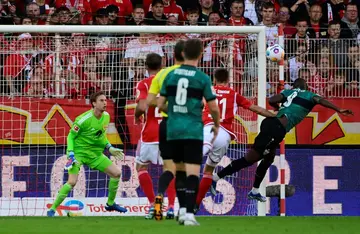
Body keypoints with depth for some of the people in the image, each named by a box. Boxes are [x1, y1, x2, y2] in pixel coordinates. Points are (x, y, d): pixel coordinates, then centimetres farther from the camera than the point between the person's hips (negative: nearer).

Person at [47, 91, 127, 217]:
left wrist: (110, 148, 8)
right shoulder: (84, 119, -21)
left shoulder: (106, 117, 0)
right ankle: (52, 209, -11)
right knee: (72, 182, -24)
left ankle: (110, 204, 21)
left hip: (95, 153, 7)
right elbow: (71, 136, -11)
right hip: (79, 152, -7)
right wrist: (71, 155, -20)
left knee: (116, 173, 2)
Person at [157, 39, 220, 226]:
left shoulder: (171, 75, 5)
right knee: (192, 173, -5)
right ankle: (189, 214, -15)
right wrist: (216, 125, 15)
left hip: (173, 130, 4)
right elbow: (213, 107, -4)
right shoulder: (202, 78, -6)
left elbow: (160, 105, 7)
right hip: (193, 131, -4)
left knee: (180, 170, 18)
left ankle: (182, 209, 20)